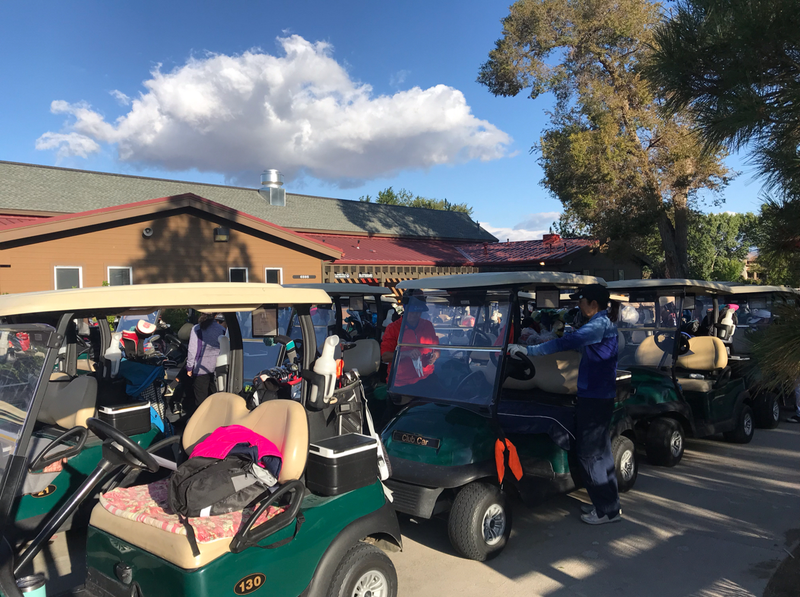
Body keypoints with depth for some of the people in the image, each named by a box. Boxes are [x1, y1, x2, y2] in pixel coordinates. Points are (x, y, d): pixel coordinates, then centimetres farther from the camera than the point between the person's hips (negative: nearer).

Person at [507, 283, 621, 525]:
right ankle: (607, 503, 29)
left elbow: (569, 342, -30)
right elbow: (575, 342, 23)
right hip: (597, 396, 11)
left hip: (594, 398, -10)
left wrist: (529, 350, -30)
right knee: (599, 451, 18)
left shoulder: (599, 325, -19)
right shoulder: (602, 324, 14)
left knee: (589, 453, -2)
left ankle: (607, 509, 8)